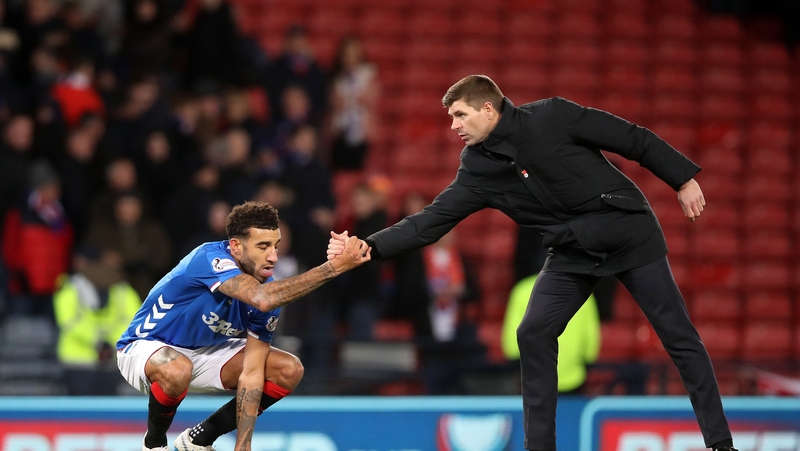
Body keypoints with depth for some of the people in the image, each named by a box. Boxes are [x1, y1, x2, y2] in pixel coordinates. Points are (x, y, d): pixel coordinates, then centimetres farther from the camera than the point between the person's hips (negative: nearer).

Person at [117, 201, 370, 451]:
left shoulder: (271, 290, -14)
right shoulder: (210, 258, -32)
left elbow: (251, 374, -13)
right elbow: (262, 299, -51)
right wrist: (335, 266, -53)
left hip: (203, 353, 7)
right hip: (145, 347, -6)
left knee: (289, 371, -7)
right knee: (177, 370, -41)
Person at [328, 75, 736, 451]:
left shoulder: (551, 117, -16)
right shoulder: (478, 169, -4)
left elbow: (634, 140, -10)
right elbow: (432, 220, -8)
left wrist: (682, 178, -7)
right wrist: (370, 247, -19)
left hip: (628, 231, -4)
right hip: (573, 253, 4)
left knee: (678, 334, -3)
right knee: (533, 335, -9)